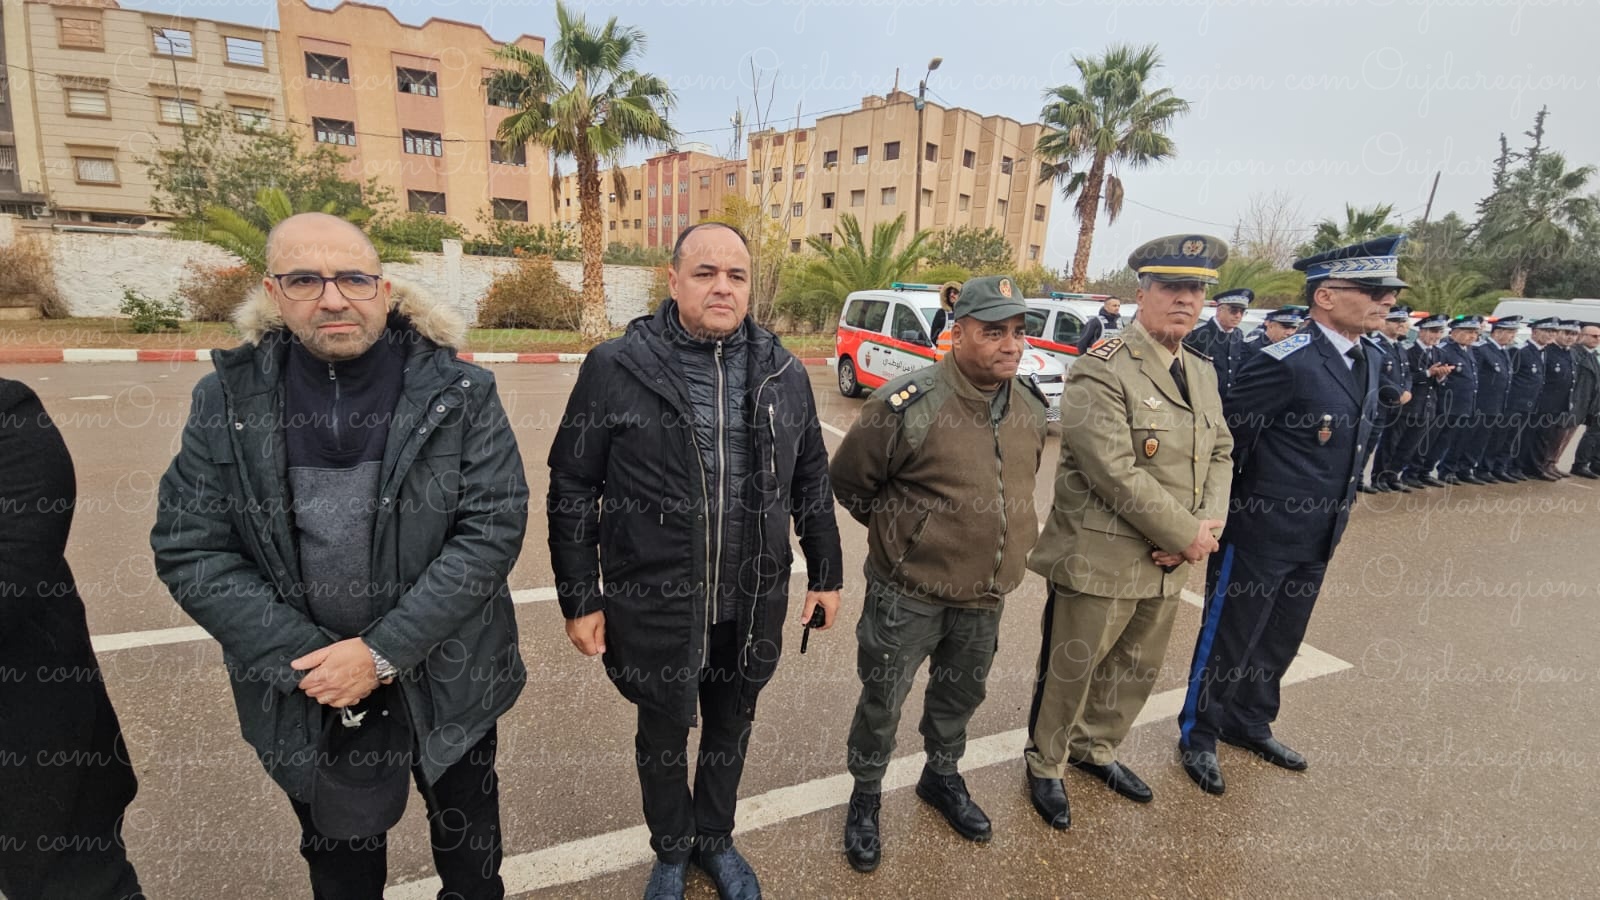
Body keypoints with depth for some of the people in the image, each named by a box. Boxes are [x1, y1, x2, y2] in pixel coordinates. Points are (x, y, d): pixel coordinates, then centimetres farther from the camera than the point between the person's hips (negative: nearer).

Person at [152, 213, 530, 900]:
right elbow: (188, 547, -5)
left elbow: (494, 526, -17)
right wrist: (303, 659, -15)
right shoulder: (227, 399, -6)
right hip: (306, 696, 2)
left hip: (449, 683, -1)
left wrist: (386, 651, -20)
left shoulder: (459, 394, -13)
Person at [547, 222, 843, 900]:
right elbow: (572, 490, -5)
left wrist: (825, 575, 10)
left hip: (753, 606, 3)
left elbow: (811, 482, 8)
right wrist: (580, 599, -4)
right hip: (654, 609, -2)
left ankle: (715, 839, 51)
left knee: (730, 729, 23)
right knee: (663, 735, 20)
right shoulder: (616, 368, -11)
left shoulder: (783, 374, -1)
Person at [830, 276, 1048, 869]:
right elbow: (848, 480, -8)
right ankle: (865, 798, 37)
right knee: (882, 703, 11)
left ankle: (942, 777, 50)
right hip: (908, 596, -5)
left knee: (960, 695, 24)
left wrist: (997, 537, 13)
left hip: (985, 597, 6)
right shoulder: (909, 405, -21)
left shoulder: (1031, 408, -1)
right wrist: (900, 534, 2)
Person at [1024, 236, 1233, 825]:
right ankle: (1045, 764, 34)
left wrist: (1210, 525, -6)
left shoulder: (1203, 371, 10)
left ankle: (1095, 748, 46)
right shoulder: (1101, 371, -17)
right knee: (1070, 673, 9)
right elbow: (1117, 473, -23)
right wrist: (1188, 535, -16)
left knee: (1137, 671, 22)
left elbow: (1220, 453, 12)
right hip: (1099, 561, -8)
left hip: (1167, 564, 8)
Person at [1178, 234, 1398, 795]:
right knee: (1229, 639, 7)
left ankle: (1249, 724, 41)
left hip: (1316, 541, 8)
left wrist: (1334, 518, 14)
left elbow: (1350, 448, 17)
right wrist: (1221, 509, -11)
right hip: (1262, 534, -8)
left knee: (1279, 642, 21)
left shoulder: (1364, 364, 8)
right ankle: (1199, 734, 25)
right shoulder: (1288, 363, -20)